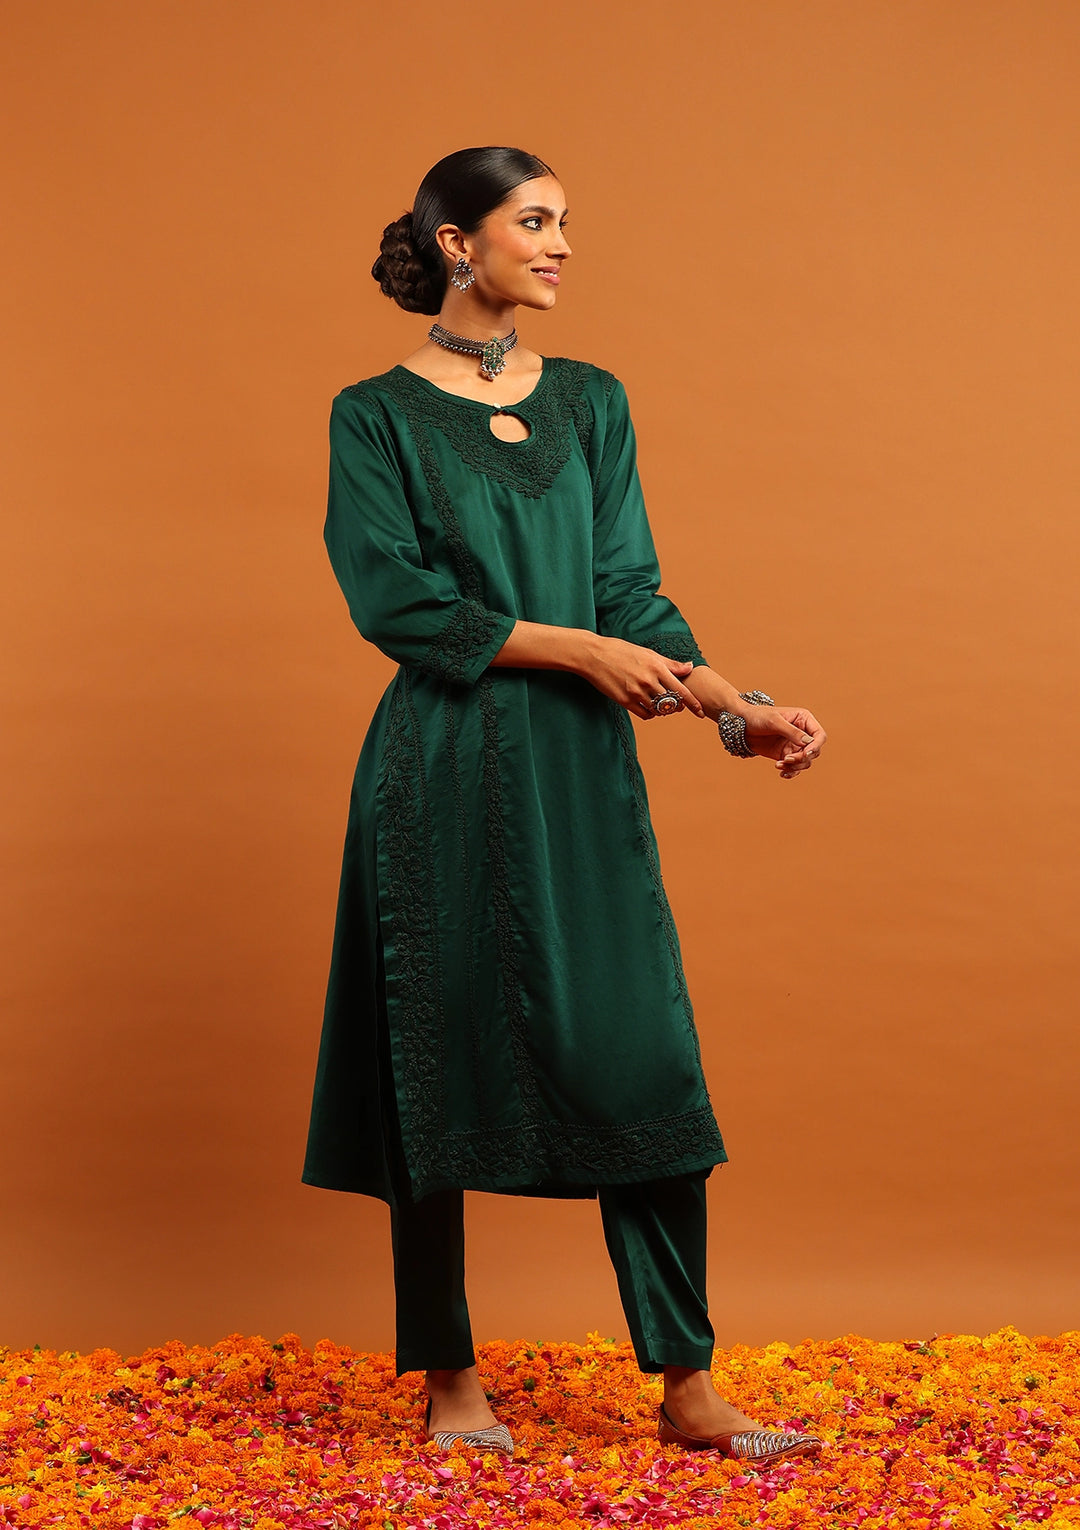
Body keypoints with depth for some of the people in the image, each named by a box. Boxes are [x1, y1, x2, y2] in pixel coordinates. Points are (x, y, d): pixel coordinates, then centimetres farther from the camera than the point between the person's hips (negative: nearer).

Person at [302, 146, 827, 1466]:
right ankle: (449, 1380, 16)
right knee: (441, 1063, 1)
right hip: (444, 776, -4)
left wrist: (735, 706, -7)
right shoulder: (376, 415, 1)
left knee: (644, 1058, -1)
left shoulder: (591, 403, 13)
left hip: (583, 775, 4)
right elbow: (397, 601, -9)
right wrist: (578, 647, -13)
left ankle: (687, 1391, 7)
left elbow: (633, 592, 7)